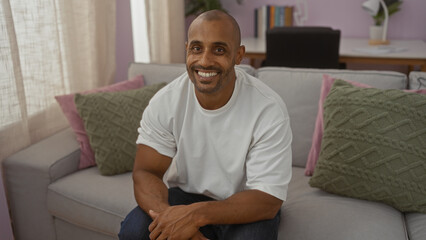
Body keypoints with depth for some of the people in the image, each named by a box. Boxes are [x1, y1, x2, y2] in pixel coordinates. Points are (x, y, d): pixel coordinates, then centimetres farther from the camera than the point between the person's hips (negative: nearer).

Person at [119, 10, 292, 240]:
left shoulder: (269, 109, -23)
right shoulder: (164, 102, -13)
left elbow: (267, 200, -22)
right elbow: (145, 172, -12)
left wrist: (196, 214, -36)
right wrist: (170, 216, -34)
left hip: (244, 206, -1)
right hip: (185, 195, 2)